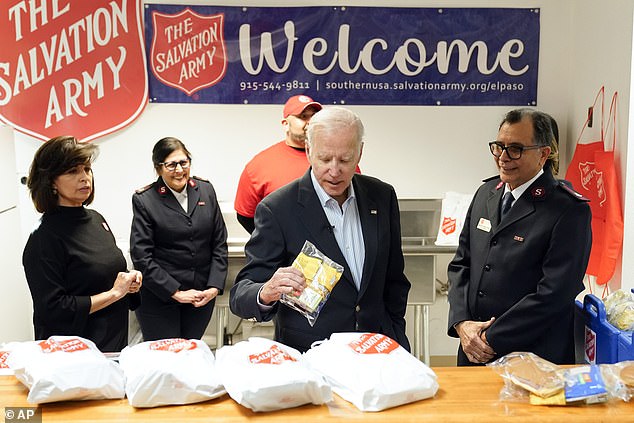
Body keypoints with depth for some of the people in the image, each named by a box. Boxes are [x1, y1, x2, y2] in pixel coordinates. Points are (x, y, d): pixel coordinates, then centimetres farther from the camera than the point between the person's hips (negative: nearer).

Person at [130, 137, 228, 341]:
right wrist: (175, 292, -11)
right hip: (159, 297, -3)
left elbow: (219, 243, 6)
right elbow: (141, 256, -8)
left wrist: (215, 286, -3)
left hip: (202, 296, 3)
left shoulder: (205, 190, 5)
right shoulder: (144, 200, -6)